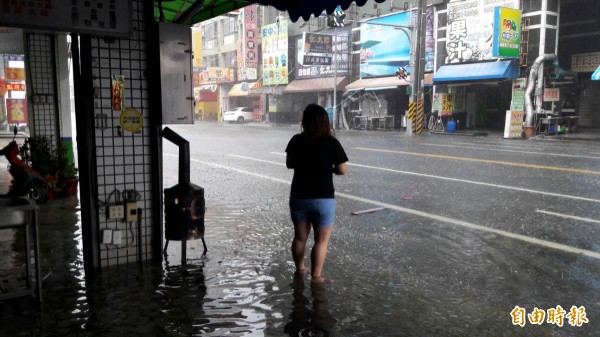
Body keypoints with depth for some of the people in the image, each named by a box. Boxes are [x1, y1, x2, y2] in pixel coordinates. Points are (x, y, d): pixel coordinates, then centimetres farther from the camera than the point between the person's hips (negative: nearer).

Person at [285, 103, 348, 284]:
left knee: (300, 237, 18)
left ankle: (300, 269, 34)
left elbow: (289, 164, 8)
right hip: (323, 199, -4)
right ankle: (316, 277, 6)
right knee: (321, 240, 6)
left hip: (298, 197, 4)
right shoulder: (332, 143, -12)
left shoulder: (296, 141, -3)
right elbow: (342, 170, -10)